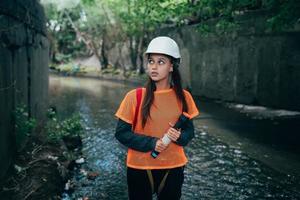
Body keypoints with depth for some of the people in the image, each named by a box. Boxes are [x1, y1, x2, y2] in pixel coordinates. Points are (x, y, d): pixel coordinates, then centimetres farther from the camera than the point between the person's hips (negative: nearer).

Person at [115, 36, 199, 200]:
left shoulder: (183, 97, -3)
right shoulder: (134, 97, -11)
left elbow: (189, 130, 6)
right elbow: (121, 133, -8)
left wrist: (180, 136, -16)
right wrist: (150, 143, -19)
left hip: (173, 168, 2)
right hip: (140, 168, -2)